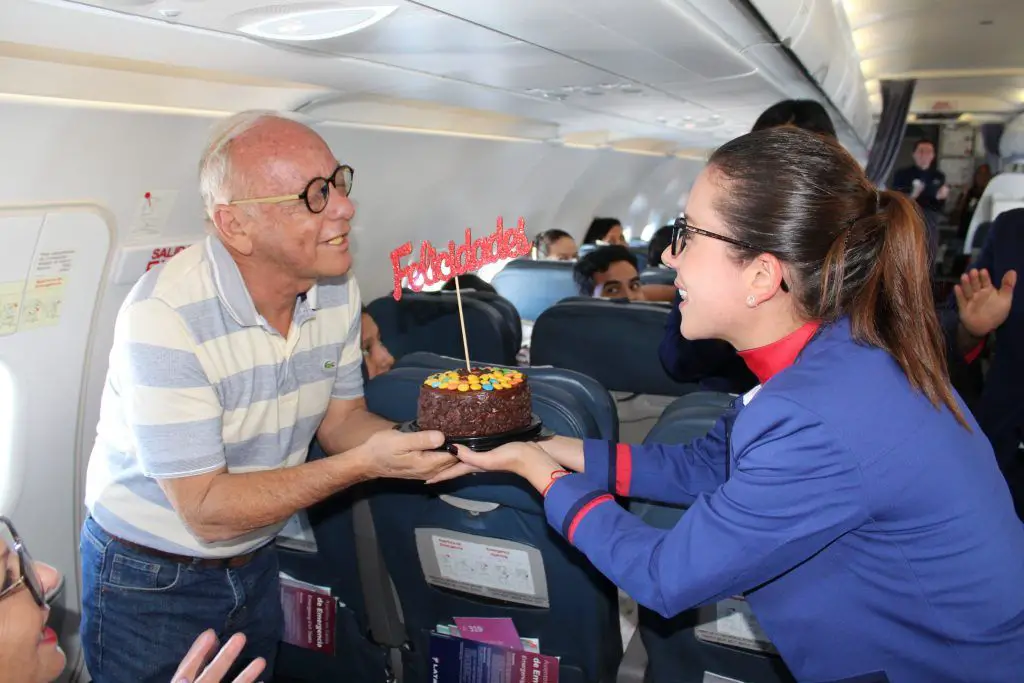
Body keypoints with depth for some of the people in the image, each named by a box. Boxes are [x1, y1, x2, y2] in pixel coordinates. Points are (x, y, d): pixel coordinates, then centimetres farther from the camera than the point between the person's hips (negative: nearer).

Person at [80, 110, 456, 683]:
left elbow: (340, 419, -1)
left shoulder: (338, 289, -10)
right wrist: (364, 463, -34)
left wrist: (426, 438, -21)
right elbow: (207, 512, -28)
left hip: (257, 562, 6)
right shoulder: (165, 318, -30)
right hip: (152, 580, -5)